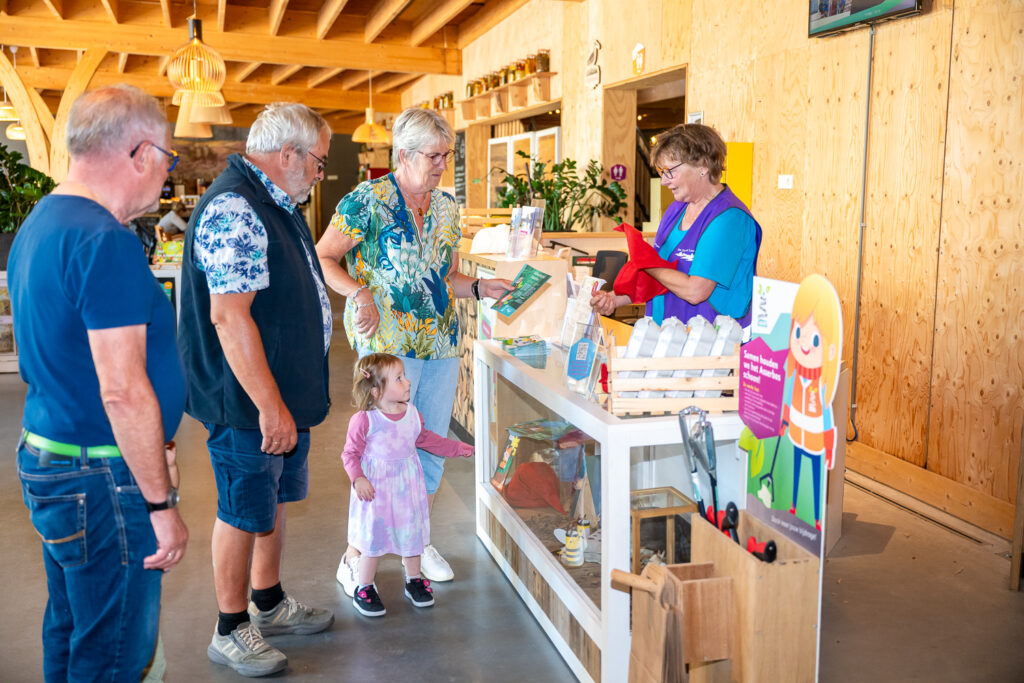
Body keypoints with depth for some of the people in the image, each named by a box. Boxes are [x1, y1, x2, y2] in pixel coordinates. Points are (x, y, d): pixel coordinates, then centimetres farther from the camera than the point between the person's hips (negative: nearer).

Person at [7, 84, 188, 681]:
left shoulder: (39, 224, 11)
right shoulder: (107, 242, -21)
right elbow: (123, 391, -24)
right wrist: (161, 503, -18)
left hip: (45, 456, 10)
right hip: (101, 479, -10)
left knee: (71, 634, 23)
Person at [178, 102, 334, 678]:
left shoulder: (276, 205, 13)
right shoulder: (234, 210, -22)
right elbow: (229, 316, -28)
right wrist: (270, 406, -27)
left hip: (288, 393, 10)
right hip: (251, 401, -10)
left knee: (275, 501, 20)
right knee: (245, 514, 5)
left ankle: (270, 604, 38)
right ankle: (231, 631, 22)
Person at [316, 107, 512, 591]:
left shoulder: (446, 207, 12)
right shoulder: (367, 201, -7)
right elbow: (323, 259, -5)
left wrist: (481, 288, 1)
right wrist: (360, 292, -19)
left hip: (442, 342, 7)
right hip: (388, 342, -6)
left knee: (432, 447, 13)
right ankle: (355, 555, 13)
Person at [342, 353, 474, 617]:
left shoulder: (412, 414, 0)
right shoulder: (364, 420, -17)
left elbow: (426, 439, 18)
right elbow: (351, 453, -10)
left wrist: (458, 448, 20)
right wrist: (358, 478, -25)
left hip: (408, 485, 5)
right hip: (375, 489, -5)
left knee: (412, 534, 14)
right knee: (373, 537, 4)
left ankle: (414, 580, 35)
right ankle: (364, 588, 23)